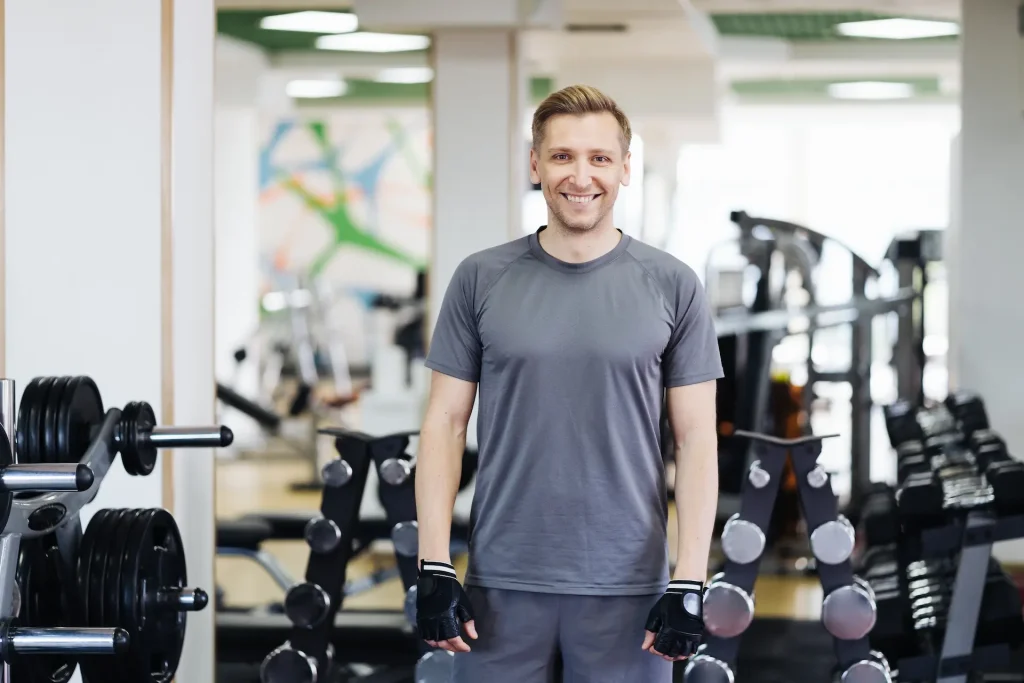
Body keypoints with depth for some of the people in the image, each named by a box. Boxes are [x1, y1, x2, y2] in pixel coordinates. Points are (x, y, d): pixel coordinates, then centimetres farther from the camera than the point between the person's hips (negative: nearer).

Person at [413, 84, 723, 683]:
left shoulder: (671, 286, 1)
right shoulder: (482, 279, 4)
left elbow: (696, 437, 1)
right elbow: (446, 421, 4)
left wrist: (689, 583, -7)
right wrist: (435, 568, -3)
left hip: (626, 587, -1)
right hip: (504, 583, 1)